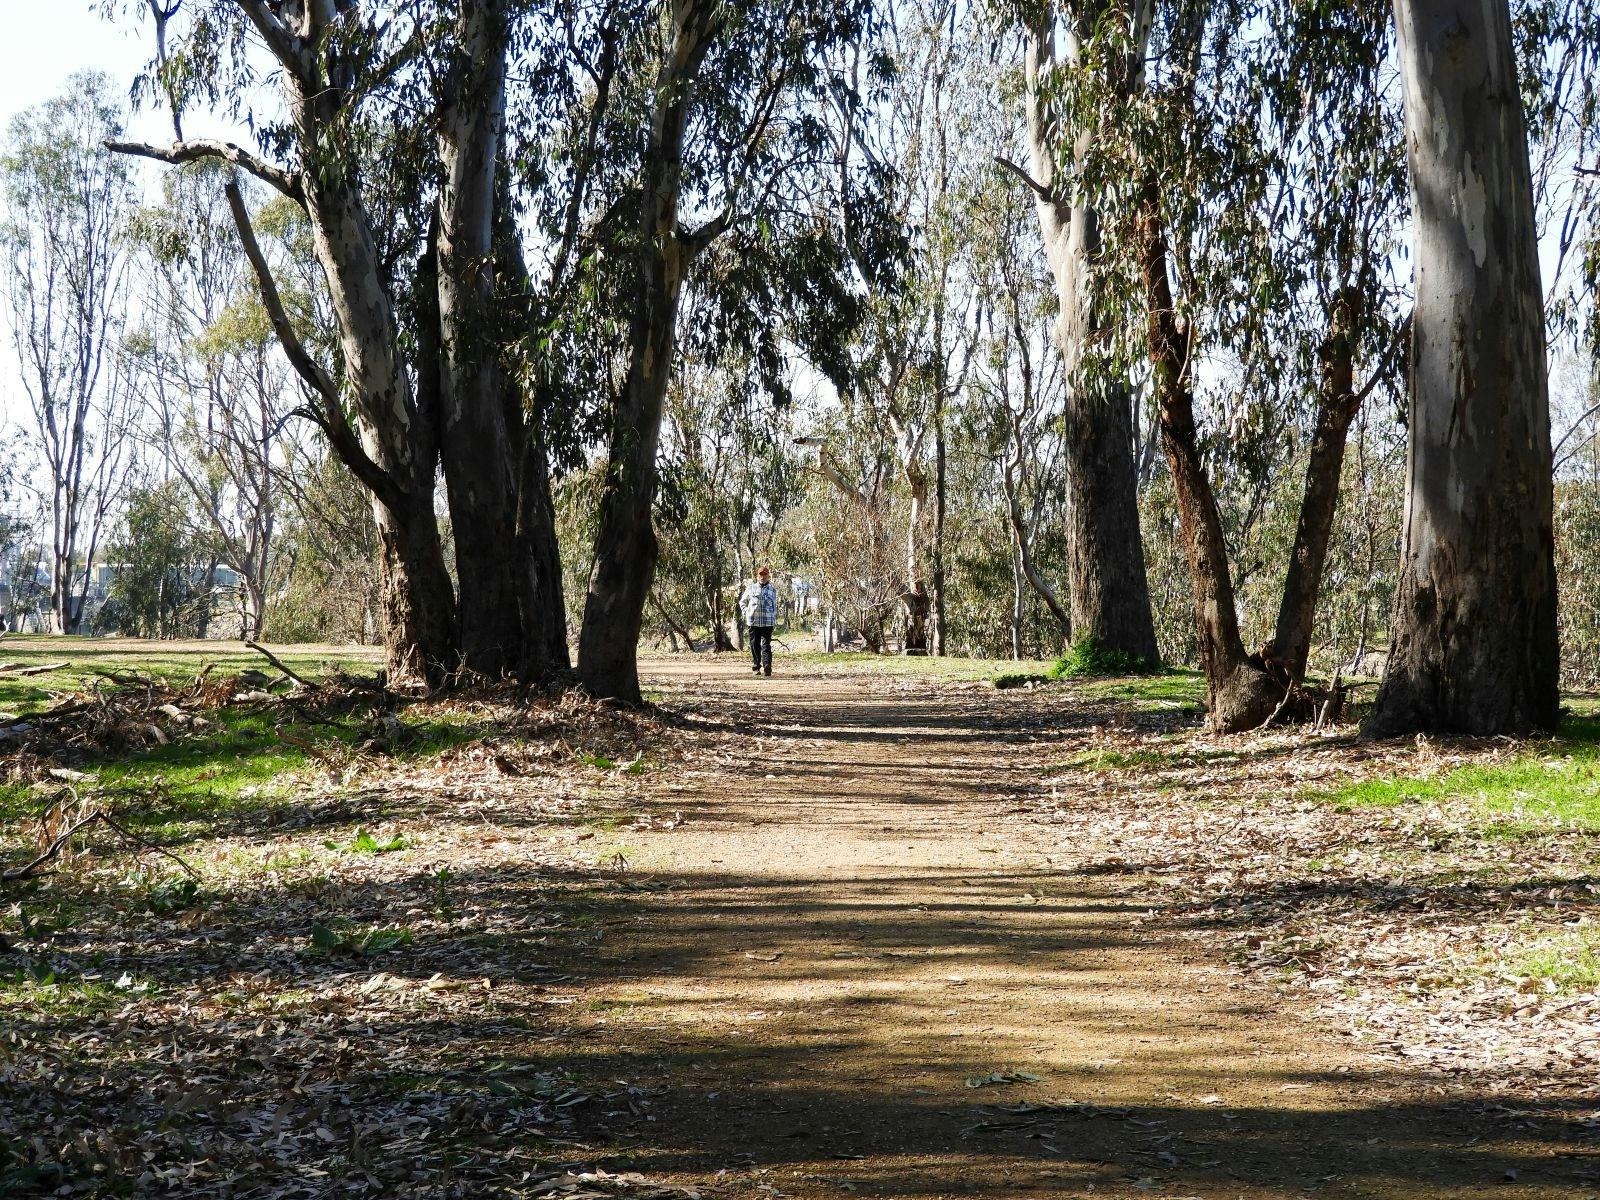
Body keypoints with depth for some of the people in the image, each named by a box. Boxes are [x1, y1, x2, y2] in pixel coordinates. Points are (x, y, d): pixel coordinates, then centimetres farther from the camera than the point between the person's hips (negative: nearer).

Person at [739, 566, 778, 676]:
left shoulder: (772, 590, 11)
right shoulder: (751, 588, 9)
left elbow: (775, 605, 22)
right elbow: (742, 602, 19)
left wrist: (775, 619, 12)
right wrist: (746, 612, 5)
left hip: (768, 622, -1)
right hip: (753, 621, 1)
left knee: (766, 644, -9)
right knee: (755, 645, 4)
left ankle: (767, 665, -19)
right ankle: (756, 667, 12)